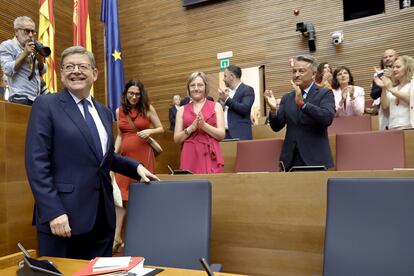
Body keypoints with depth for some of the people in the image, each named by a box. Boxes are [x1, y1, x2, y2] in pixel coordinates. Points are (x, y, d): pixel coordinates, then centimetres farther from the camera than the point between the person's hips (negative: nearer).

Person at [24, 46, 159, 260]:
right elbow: (36, 162, -11)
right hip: (64, 216, -5)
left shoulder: (104, 112, 14)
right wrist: (53, 212, -18)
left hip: (102, 216, 6)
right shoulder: (46, 105, -4)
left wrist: (137, 167, 7)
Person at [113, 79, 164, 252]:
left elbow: (161, 128, 8)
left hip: (143, 155, -2)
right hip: (125, 156, 2)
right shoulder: (119, 111, 10)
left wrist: (150, 131, -12)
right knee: (120, 196, -2)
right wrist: (114, 153, 2)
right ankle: (116, 238, 4)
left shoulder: (148, 108, 2)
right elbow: (120, 135, 14)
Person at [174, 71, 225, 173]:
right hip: (190, 156, 1)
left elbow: (221, 135, 0)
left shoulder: (216, 106, 7)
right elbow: (176, 139, 5)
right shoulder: (182, 109, 11)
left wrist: (203, 125, -14)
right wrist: (191, 128, -10)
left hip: (210, 156, -1)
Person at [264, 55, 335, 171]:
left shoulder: (325, 94, -1)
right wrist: (273, 109, -14)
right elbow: (276, 127, 5)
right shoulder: (287, 98, 11)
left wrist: (302, 103, -29)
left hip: (315, 160, -3)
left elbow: (327, 118, -19)